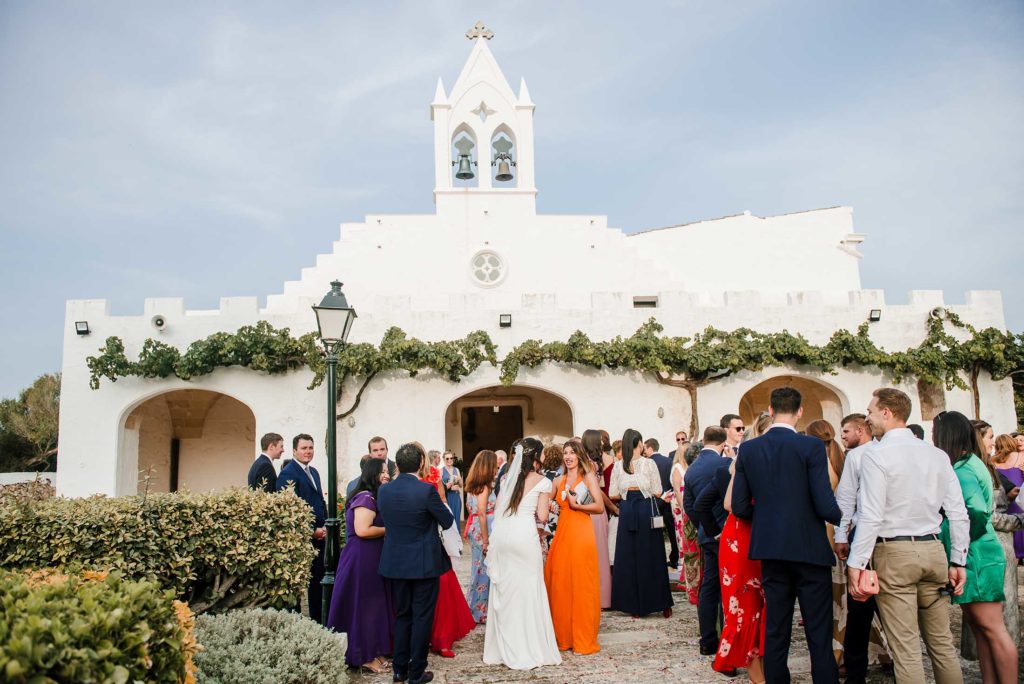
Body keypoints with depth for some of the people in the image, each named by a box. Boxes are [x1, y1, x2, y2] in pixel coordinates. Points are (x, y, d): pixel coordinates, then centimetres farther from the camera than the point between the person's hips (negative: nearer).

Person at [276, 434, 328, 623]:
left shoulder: (313, 472, 15)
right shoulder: (288, 474, -13)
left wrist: (323, 526, 5)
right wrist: (312, 530, -16)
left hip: (318, 535, 8)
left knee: (317, 579, 14)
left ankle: (317, 619, 24)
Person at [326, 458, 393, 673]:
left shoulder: (373, 497, 14)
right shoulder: (366, 497, -17)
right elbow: (362, 530, -26)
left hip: (370, 557, 10)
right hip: (362, 558, -10)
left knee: (373, 605, 15)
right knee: (363, 605, 0)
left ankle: (372, 652, 25)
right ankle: (364, 657, 11)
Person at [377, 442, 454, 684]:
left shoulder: (383, 491, -3)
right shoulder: (426, 490, -18)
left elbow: (385, 520, 10)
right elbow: (448, 521, -8)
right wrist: (440, 503, 11)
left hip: (395, 562, 5)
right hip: (424, 563, -4)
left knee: (401, 616, 17)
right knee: (422, 617, 7)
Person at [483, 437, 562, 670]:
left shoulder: (510, 477, 14)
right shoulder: (543, 482, -1)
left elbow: (496, 507, 16)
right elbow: (542, 517, -4)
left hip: (501, 535, 5)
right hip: (524, 535, -5)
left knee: (504, 590, 12)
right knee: (527, 590, 4)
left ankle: (503, 648, 20)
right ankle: (528, 649, 9)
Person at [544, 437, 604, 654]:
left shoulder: (588, 477, 3)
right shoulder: (559, 481, 16)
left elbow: (600, 507, -7)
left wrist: (576, 505, -13)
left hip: (581, 533, -4)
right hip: (562, 533, 5)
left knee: (581, 586, -2)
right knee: (560, 585, 4)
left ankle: (583, 640, 7)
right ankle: (563, 637, 16)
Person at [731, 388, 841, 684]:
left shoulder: (748, 449, 0)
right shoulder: (812, 446, -11)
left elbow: (740, 507, 1)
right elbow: (825, 505, -15)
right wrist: (841, 518, 8)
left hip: (770, 549, 4)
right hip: (809, 548, -4)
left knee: (775, 631, 12)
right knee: (819, 633, 4)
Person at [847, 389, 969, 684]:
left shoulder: (876, 454, -10)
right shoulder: (938, 455, 7)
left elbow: (871, 516, -16)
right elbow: (958, 514, 7)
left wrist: (855, 564, -12)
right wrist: (958, 562, 14)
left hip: (893, 553, -6)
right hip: (933, 550, 6)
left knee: (906, 649, 0)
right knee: (942, 642, 15)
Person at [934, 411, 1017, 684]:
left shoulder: (962, 471, -18)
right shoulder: (970, 463, 10)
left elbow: (977, 512, -31)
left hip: (976, 557, -9)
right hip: (974, 557, 9)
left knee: (991, 628, -2)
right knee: (976, 624, 15)